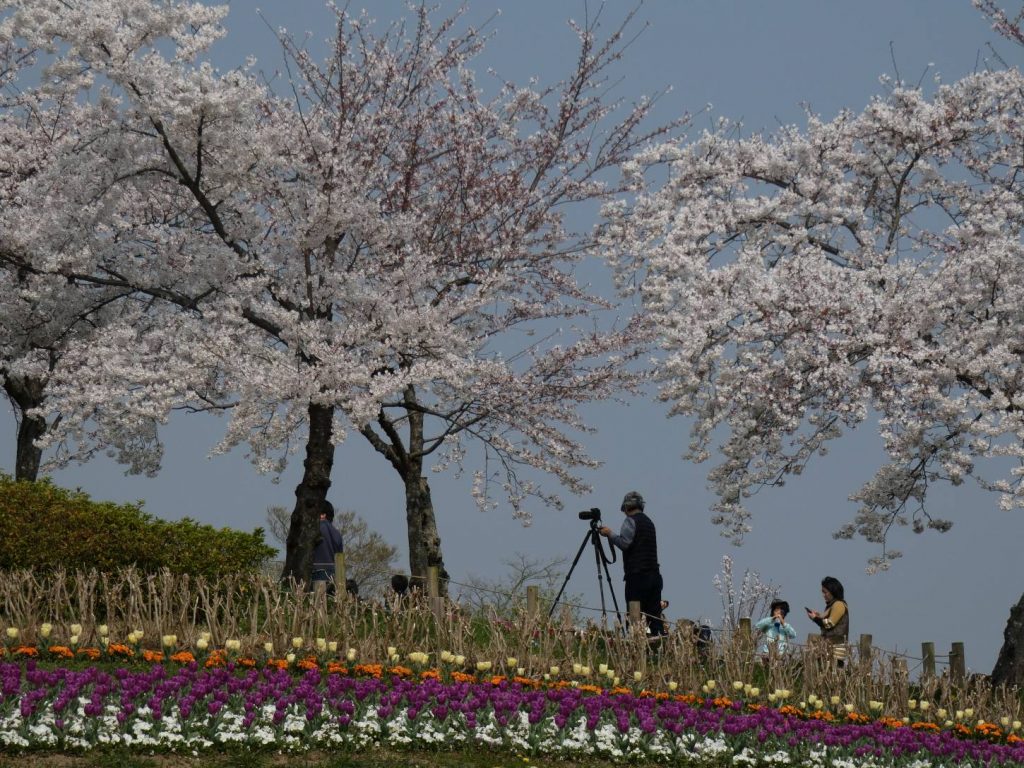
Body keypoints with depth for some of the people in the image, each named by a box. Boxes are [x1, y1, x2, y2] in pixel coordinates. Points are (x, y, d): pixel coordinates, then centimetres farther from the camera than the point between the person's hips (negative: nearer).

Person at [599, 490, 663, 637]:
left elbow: (624, 543, -15)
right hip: (654, 575, 7)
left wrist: (609, 534, -1)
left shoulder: (631, 521, -3)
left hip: (637, 575, -7)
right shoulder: (649, 522, 21)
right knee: (654, 615, 3)